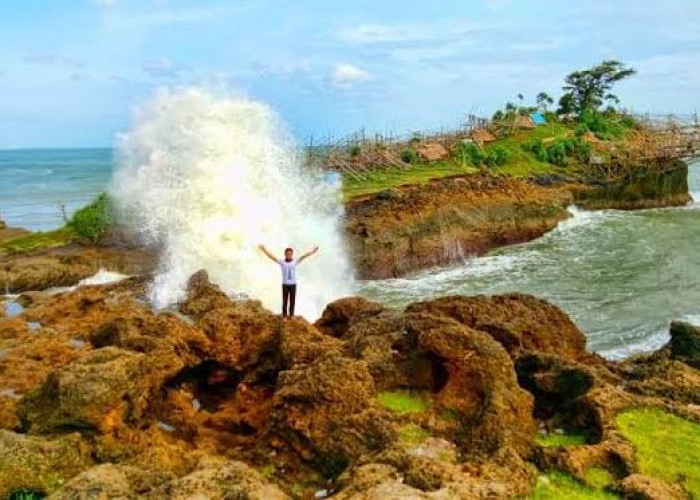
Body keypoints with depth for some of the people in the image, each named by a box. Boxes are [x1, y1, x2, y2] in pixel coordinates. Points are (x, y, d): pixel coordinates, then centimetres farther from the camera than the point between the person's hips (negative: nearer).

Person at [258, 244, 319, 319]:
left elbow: (304, 256, -9)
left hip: (293, 284, 1)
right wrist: (264, 250, -16)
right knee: (285, 301, 3)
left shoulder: (295, 262, -1)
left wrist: (312, 251, -18)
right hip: (285, 284, -1)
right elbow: (272, 257, -8)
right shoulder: (282, 262, -3)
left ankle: (291, 315, 20)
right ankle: (284, 316, 12)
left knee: (292, 300, 8)